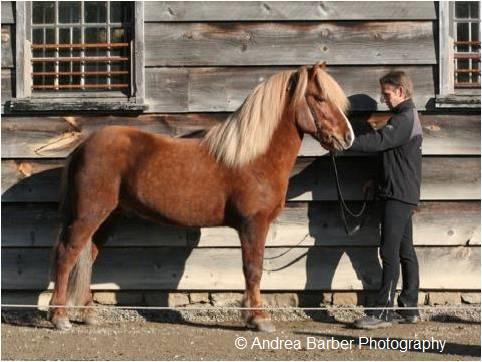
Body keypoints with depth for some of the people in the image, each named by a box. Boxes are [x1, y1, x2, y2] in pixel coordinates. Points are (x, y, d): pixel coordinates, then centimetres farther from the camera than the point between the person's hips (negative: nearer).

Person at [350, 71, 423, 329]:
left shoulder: (404, 119, -16)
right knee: (405, 251, 12)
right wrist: (379, 180, 18)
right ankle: (409, 308, 16)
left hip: (398, 194, -11)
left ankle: (383, 312, -13)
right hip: (404, 194, 11)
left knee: (390, 252, -11)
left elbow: (378, 141, -29)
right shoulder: (408, 117, 18)